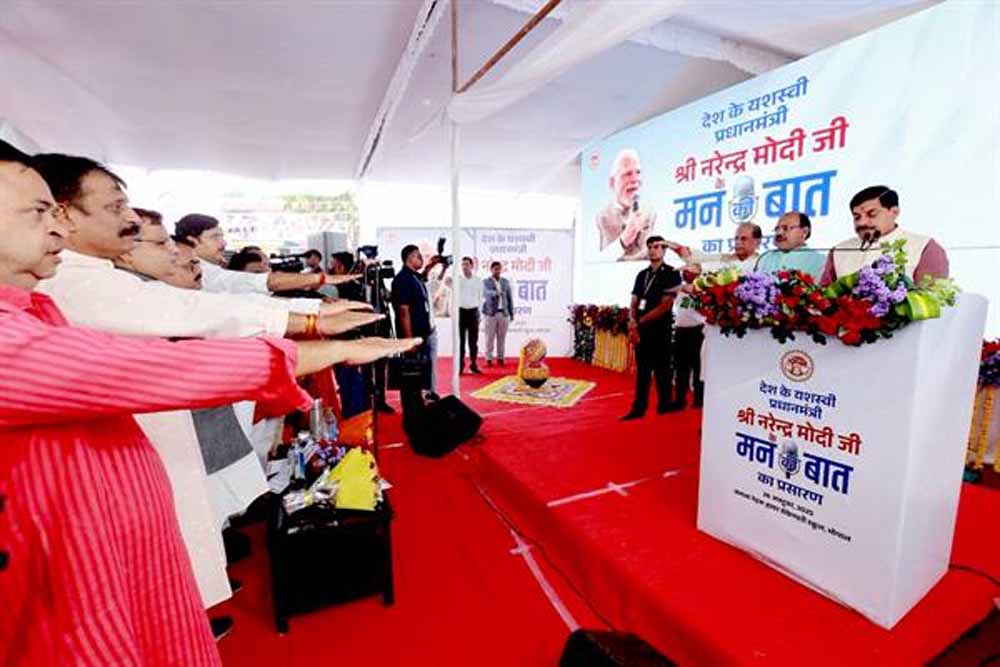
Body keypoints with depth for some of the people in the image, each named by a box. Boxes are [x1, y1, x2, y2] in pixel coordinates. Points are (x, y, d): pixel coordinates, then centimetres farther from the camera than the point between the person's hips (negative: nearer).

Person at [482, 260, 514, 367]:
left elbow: (510, 298, 13)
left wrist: (511, 313, 9)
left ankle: (500, 358, 14)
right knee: (490, 337, 0)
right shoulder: (486, 282, 1)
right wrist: (495, 293, -38)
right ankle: (489, 358, 7)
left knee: (501, 337, 5)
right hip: (491, 313, -3)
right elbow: (486, 293, -18)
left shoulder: (505, 281, 12)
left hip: (504, 313, 3)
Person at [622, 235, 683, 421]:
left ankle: (664, 404, 19)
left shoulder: (672, 273, -4)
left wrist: (641, 321, -9)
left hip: (660, 329, -5)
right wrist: (633, 323, -8)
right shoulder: (642, 274, 14)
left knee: (661, 369, 4)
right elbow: (634, 303, 10)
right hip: (642, 328, 5)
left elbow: (665, 306, -11)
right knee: (642, 369, 8)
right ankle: (639, 408, 13)